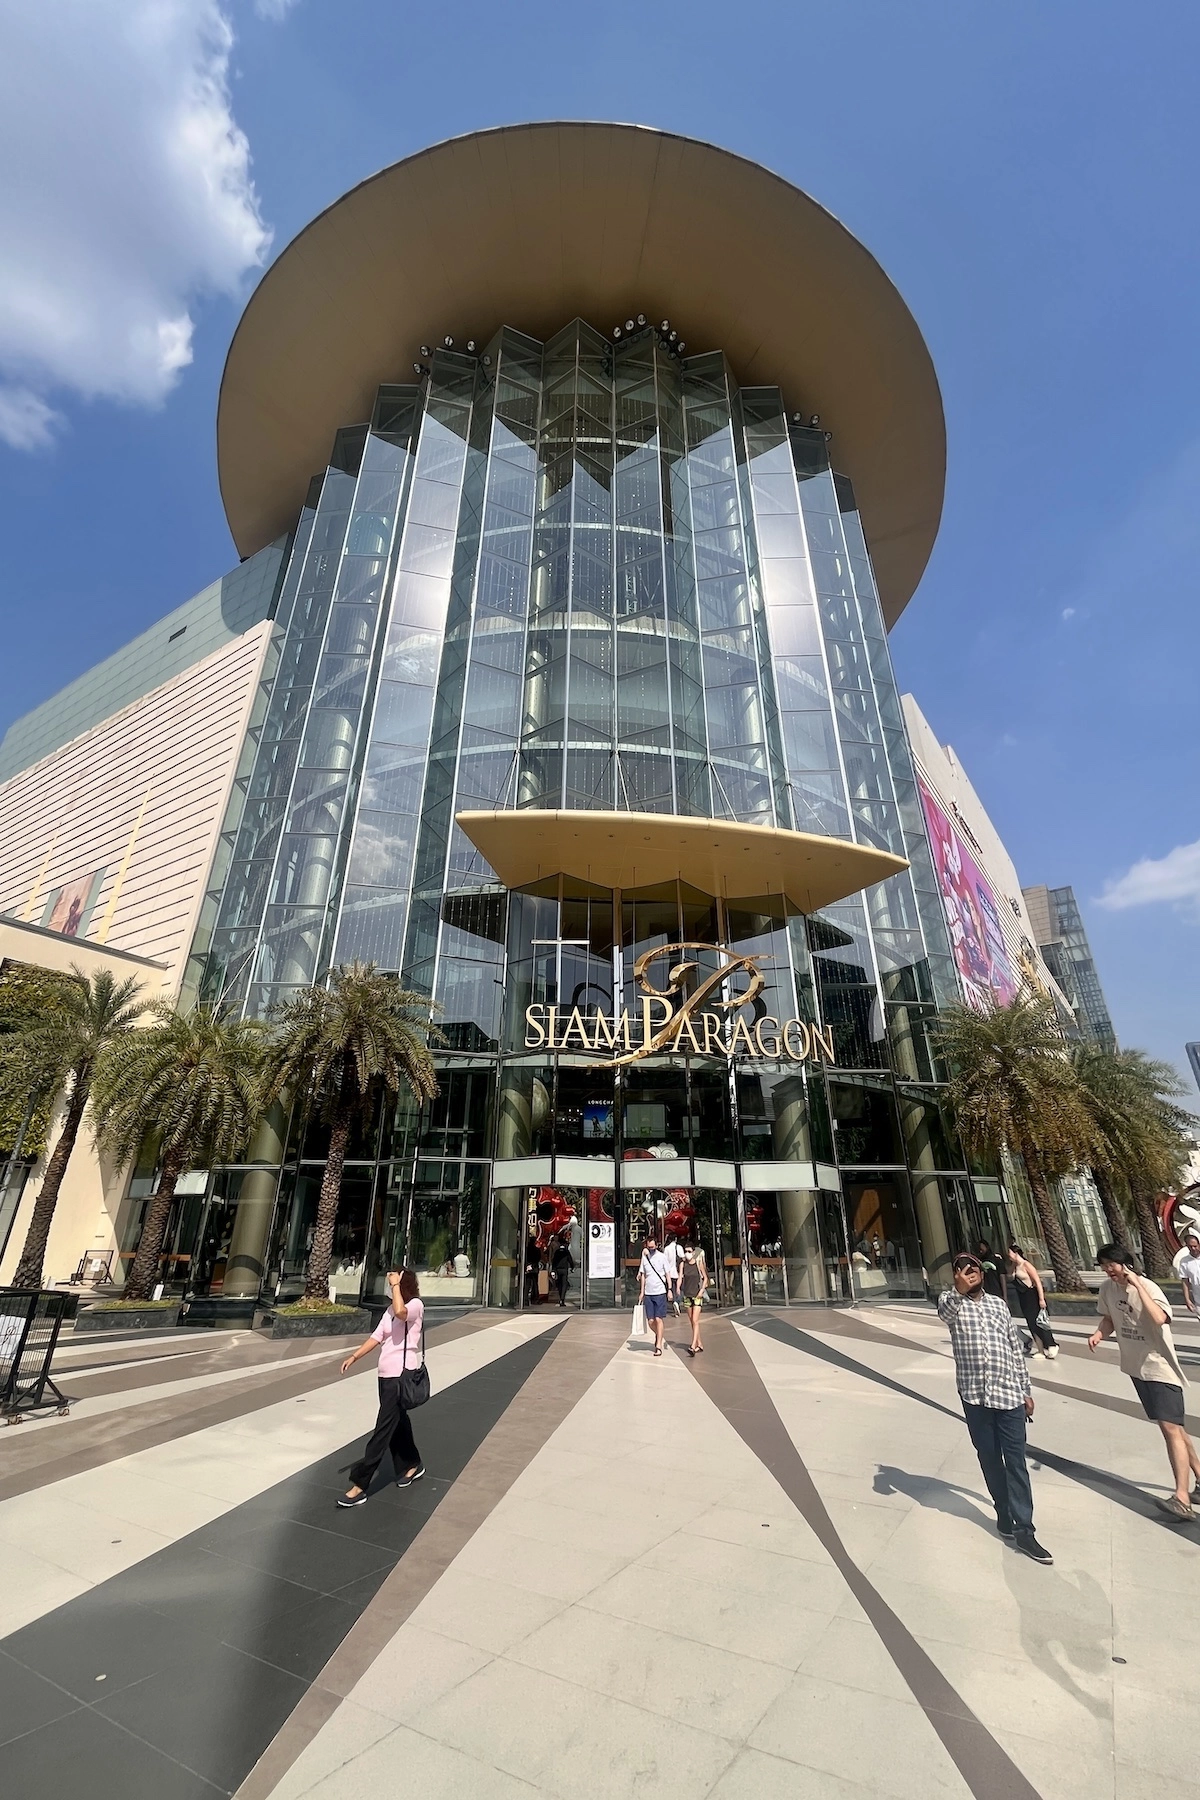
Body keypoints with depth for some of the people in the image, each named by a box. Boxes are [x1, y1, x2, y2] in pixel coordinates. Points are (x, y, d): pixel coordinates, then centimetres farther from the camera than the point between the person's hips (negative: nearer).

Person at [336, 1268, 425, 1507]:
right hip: (386, 1375, 9)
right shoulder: (391, 1310, 12)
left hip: (402, 1375, -9)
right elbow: (377, 1337, 12)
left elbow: (400, 1312, -37)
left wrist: (396, 1285, -27)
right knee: (396, 1424, 19)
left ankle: (359, 1485, 3)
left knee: (383, 1430, -3)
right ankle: (412, 1466, 37)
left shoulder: (416, 1305, -15)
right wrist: (354, 1356, 2)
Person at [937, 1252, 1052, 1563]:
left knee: (1016, 1461, 1)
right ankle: (1004, 1514, 30)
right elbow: (944, 1309, -32)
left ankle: (1023, 1529, 8)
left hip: (1008, 1394, 2)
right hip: (975, 1395, -2)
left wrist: (1026, 1391, 11)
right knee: (990, 1459, 12)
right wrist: (960, 1290, -51)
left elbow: (1016, 1349, 14)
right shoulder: (951, 1304, -6)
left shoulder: (998, 1304, 8)